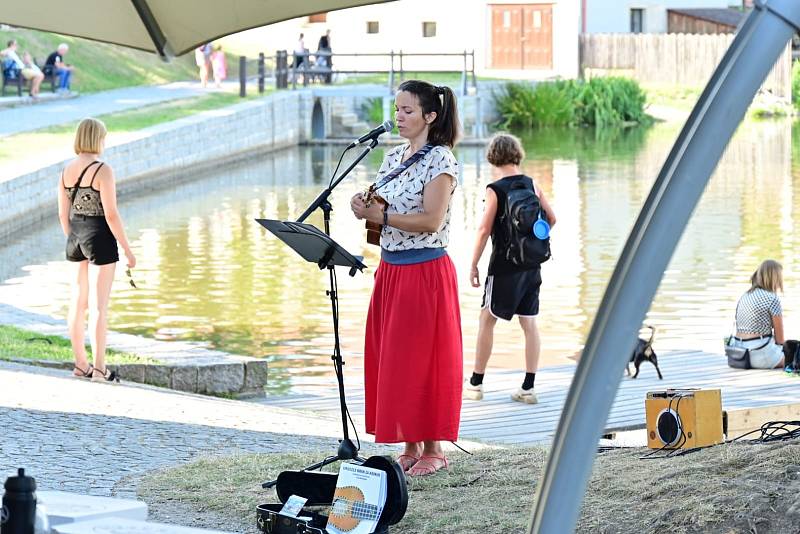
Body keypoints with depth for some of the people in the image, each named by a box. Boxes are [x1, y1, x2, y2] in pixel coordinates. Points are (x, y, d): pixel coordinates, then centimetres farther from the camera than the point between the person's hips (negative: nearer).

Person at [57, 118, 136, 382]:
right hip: (100, 239, -7)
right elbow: (111, 215, -18)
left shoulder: (66, 170, 3)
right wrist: (128, 251, -10)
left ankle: (80, 363, 23)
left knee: (78, 301, 14)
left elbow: (63, 214, 9)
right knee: (99, 305, -2)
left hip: (75, 238, 7)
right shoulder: (103, 170, -16)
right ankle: (99, 367, 2)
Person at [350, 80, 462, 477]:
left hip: (425, 272, -8)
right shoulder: (393, 158, 12)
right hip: (390, 268, 8)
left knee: (423, 360, -3)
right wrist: (365, 210, -4)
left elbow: (432, 220, -20)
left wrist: (381, 216, -23)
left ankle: (433, 450, 5)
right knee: (390, 359, 8)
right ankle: (410, 447, 16)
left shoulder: (440, 160, -11)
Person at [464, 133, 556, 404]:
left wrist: (473, 265, -4)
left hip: (504, 264, -5)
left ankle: (476, 384, 11)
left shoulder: (495, 190, -12)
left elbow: (484, 230, -11)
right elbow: (551, 218, 11)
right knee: (529, 322, 7)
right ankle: (528, 388, 8)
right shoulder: (532, 184, 3)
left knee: (487, 319, 6)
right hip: (532, 265, 5)